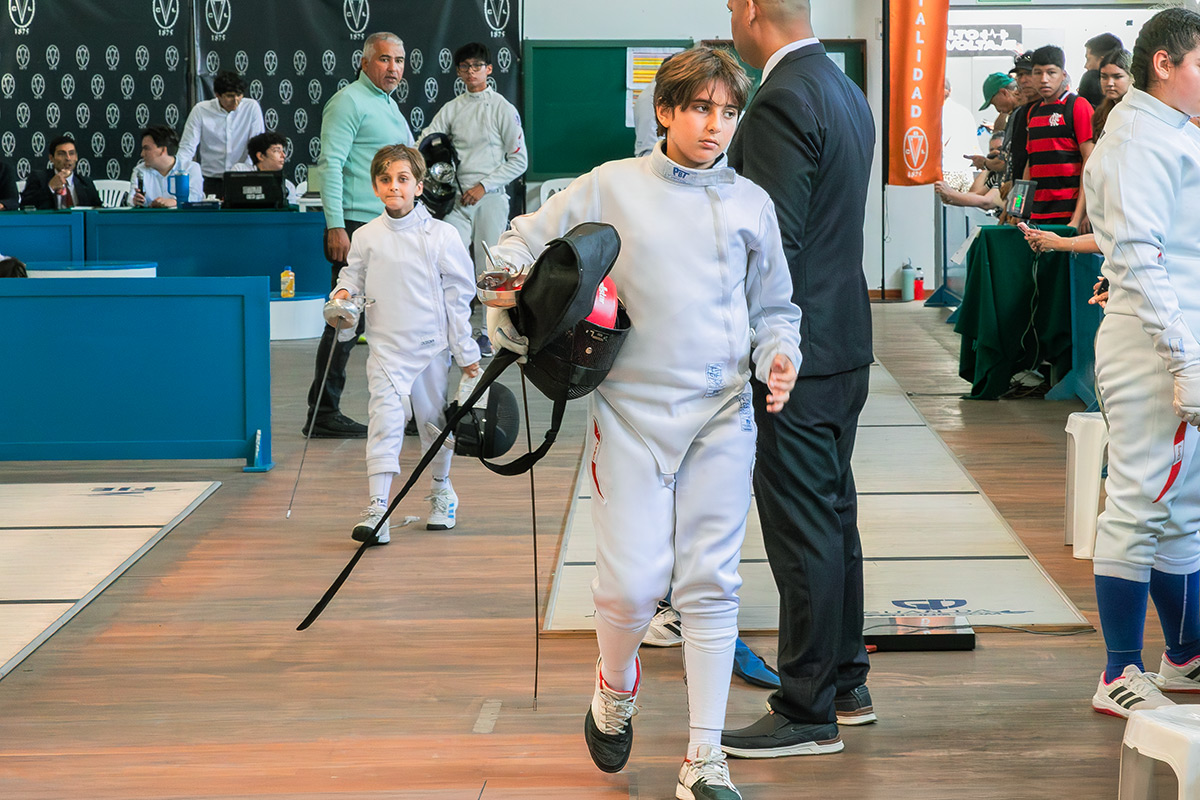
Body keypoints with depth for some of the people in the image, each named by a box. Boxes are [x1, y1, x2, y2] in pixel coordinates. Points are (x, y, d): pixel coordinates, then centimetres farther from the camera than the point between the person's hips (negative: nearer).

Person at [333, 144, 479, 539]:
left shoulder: (440, 235, -5)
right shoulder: (366, 237, -2)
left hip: (431, 344, 0)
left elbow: (458, 295, 0)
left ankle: (441, 492, 40)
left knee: (434, 420, 15)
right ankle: (376, 510, -22)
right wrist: (343, 293, -8)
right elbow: (354, 275, 15)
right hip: (385, 345, 0)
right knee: (384, 417, -16)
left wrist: (466, 351, 1)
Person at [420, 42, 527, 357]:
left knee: (489, 268, 2)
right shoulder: (451, 109, 9)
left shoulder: (503, 109, 1)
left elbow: (519, 160, 0)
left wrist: (484, 186, -8)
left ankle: (488, 332, 15)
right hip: (458, 200, 2)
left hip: (491, 199, -2)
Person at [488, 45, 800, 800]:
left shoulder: (751, 203, 9)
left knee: (711, 585, 1)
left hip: (722, 413, 2)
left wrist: (779, 356, -2)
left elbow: (774, 307, 17)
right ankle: (616, 688, 29)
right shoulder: (613, 187, 2)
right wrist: (512, 310, -7)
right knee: (632, 582, -5)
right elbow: (523, 244, 9)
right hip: (631, 409, -2)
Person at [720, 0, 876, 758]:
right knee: (833, 519, 17)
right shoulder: (845, 92, 12)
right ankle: (845, 684, 27)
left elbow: (773, 244, -21)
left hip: (794, 355, -10)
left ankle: (807, 713, 3)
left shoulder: (782, 103, -18)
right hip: (845, 344, 10)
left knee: (804, 534, -4)